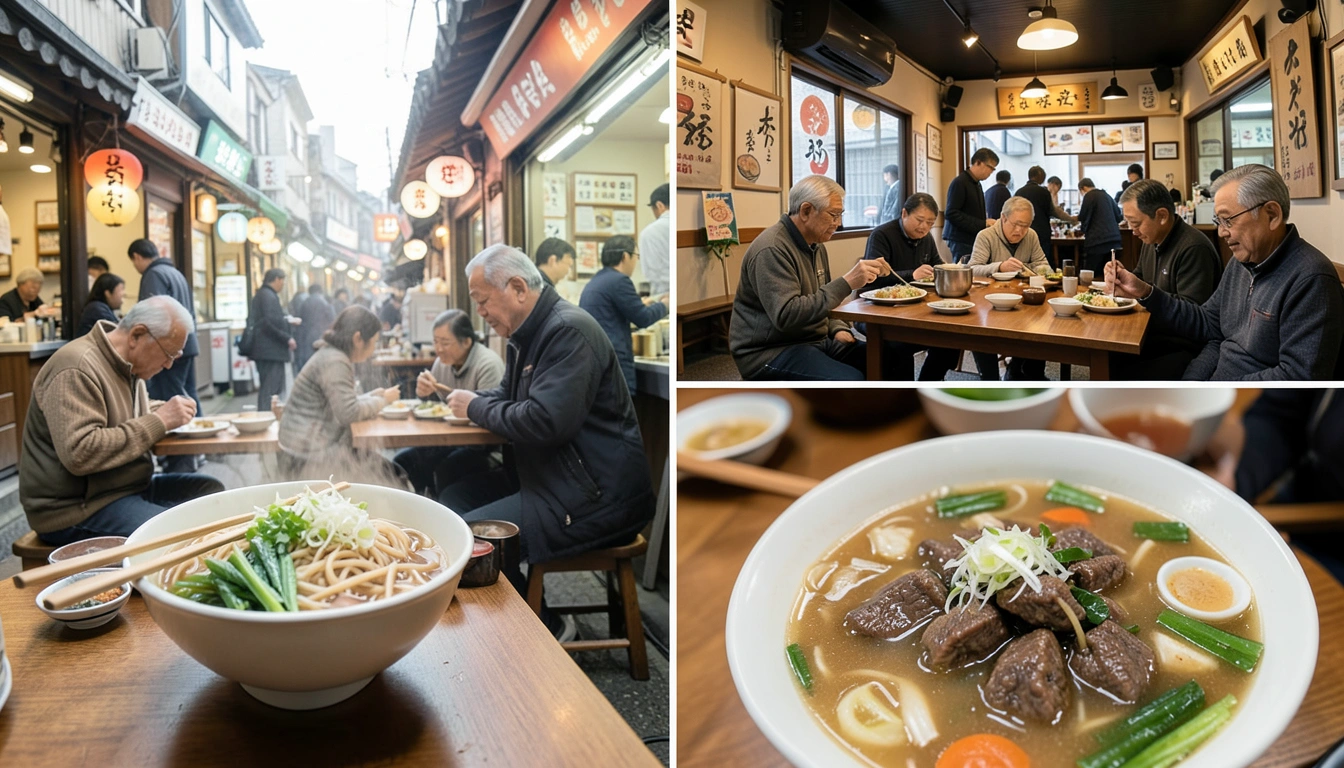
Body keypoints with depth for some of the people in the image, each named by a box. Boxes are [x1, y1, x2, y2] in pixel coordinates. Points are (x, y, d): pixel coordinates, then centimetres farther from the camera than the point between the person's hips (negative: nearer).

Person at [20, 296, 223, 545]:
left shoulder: (126, 363, 8)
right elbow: (79, 454, -31)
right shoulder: (76, 370, -20)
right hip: (76, 508, -10)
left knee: (212, 490, 3)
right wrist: (159, 422, -25)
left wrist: (167, 411, 6)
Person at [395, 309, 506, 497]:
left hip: (486, 447, -8)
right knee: (402, 462, -4)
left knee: (446, 469, -30)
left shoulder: (488, 364, -20)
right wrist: (423, 394, -6)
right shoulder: (442, 362, 6)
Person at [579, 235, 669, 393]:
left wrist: (642, 306, 32)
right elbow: (642, 319, -7)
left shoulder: (594, 281, 17)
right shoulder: (619, 280, -11)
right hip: (613, 360, -10)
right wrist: (663, 305, 11)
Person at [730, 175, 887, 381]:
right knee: (850, 380, -30)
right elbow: (786, 315, -30)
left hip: (814, 340, 9)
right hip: (770, 351, -9)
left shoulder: (815, 244, 12)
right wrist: (846, 284, -31)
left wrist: (838, 329, 3)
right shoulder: (771, 250, -20)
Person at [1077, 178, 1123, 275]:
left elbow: (1082, 218, -6)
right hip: (1114, 240, 8)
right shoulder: (1107, 196, 17)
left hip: (1097, 241, -8)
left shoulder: (1089, 196, -5)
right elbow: (1118, 217, 23)